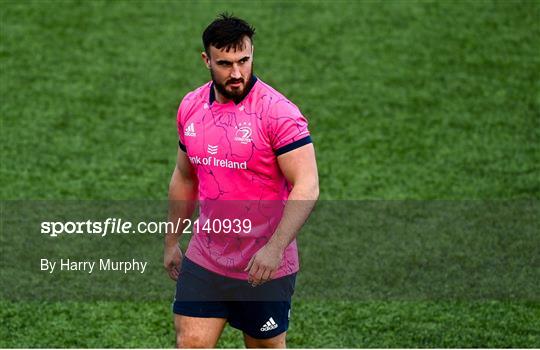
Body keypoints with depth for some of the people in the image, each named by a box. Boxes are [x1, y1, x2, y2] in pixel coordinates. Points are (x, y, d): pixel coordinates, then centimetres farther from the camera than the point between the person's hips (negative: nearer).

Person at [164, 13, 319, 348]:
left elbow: (307, 186, -21)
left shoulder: (277, 111, -16)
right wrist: (172, 241, 22)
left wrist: (275, 248, -31)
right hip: (204, 259, 5)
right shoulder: (190, 107, 4)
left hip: (264, 268, -5)